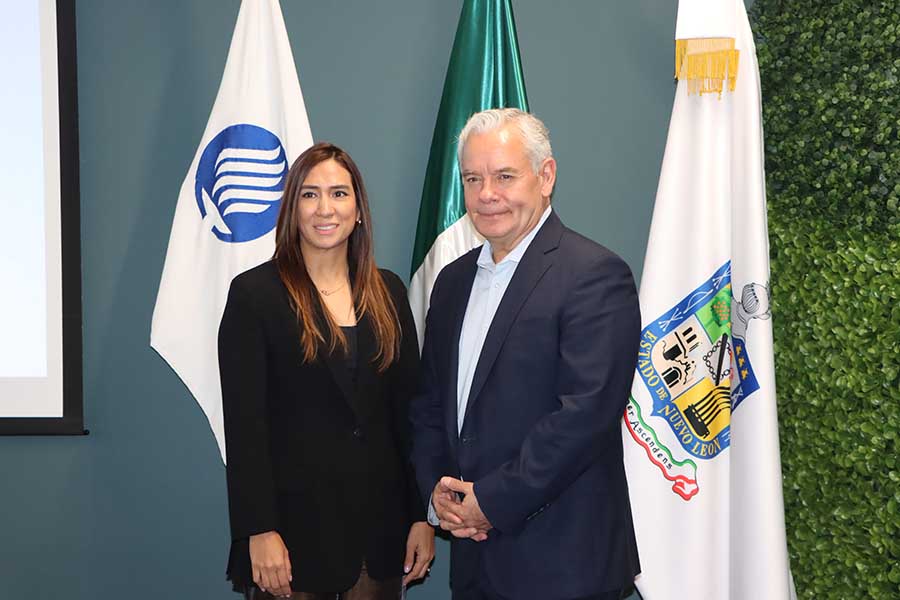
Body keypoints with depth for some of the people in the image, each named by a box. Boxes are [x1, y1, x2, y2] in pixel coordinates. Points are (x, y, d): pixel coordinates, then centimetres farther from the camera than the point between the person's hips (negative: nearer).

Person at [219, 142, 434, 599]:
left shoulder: (388, 292, 8)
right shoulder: (255, 293, -5)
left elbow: (409, 409, 8)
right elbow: (244, 423, -9)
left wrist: (422, 514, 3)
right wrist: (260, 532, -15)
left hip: (379, 522, 4)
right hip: (293, 523, -4)